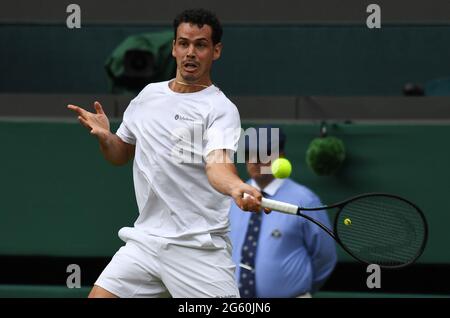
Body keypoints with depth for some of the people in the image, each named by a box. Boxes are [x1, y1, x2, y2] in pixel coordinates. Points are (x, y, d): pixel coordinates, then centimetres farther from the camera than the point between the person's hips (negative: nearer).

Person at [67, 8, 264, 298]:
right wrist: (105, 136, 1)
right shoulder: (148, 95, 13)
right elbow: (121, 155, 24)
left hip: (199, 249, -5)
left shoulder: (221, 109, -7)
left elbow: (218, 164, -24)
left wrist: (238, 188, -48)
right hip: (145, 240, 5)